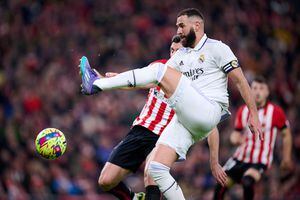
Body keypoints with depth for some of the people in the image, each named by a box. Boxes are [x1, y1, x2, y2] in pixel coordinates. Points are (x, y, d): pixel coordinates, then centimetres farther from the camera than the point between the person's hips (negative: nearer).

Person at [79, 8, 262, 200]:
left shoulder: (216, 48, 5)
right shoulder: (180, 55, 24)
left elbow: (240, 81, 1)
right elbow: (154, 83, 23)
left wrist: (254, 114, -6)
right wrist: (120, 79, 12)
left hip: (208, 112, -7)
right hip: (185, 120, 8)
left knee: (160, 71, -19)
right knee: (156, 169, -9)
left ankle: (95, 84, -17)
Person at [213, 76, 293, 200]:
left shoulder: (275, 112, -7)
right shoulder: (243, 111, 4)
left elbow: (286, 134, 4)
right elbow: (236, 133, 12)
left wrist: (286, 159, 3)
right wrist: (236, 139, -13)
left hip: (260, 161, -5)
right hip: (240, 158, 5)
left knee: (247, 183, -32)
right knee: (220, 186, -3)